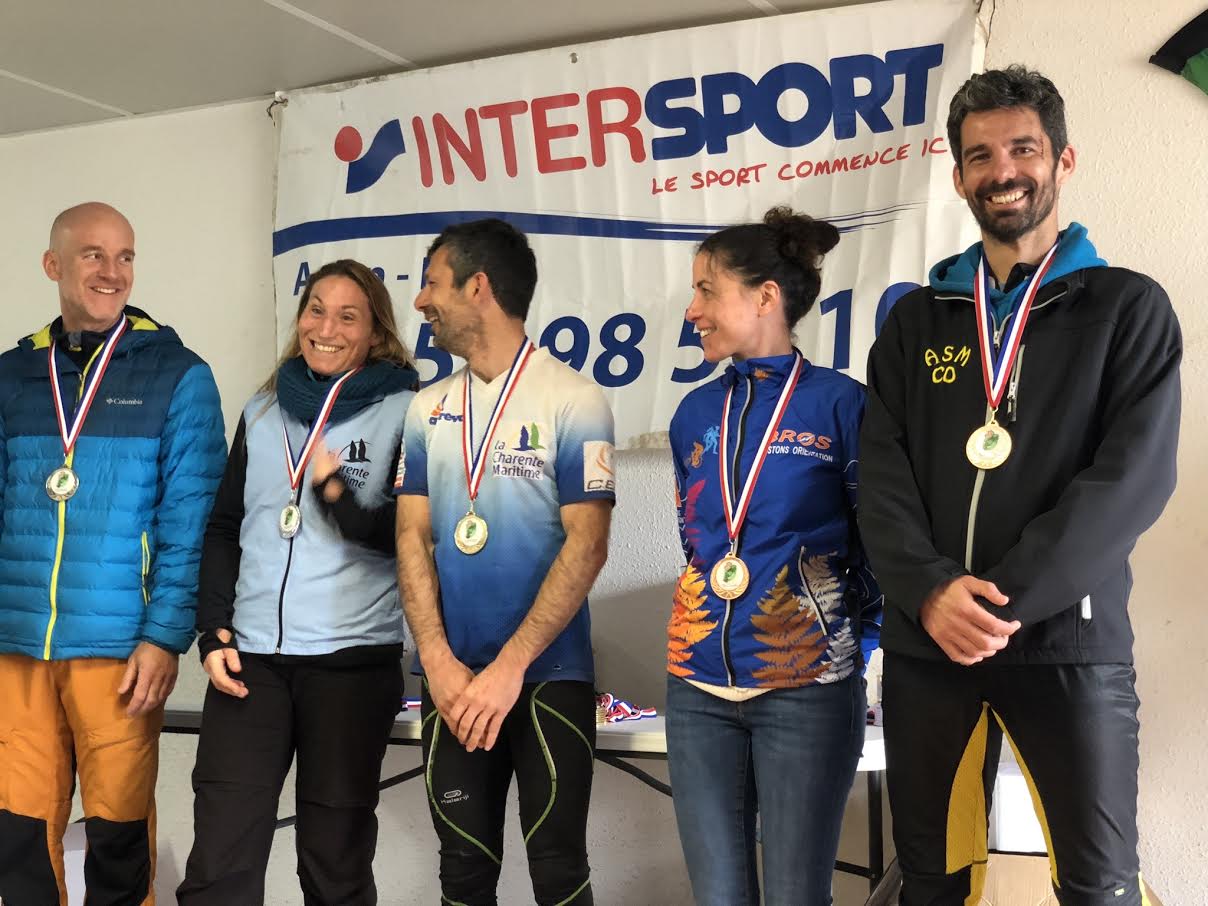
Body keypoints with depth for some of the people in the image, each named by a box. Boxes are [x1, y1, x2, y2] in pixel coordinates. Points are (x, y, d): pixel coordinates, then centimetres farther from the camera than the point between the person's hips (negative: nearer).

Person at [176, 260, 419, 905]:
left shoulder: (404, 412, -1)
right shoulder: (263, 411, 13)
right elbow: (223, 530, 16)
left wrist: (339, 495, -20)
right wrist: (214, 635, 5)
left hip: (353, 659, -3)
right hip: (249, 654, 3)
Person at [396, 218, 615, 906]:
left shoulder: (574, 402, -8)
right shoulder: (427, 410, 8)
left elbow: (587, 546, -13)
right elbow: (413, 539, 5)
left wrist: (508, 668, -17)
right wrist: (439, 663, -7)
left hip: (549, 675, -4)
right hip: (452, 677, 4)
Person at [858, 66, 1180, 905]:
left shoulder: (1128, 307, 2)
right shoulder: (917, 319, 11)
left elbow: (1133, 476, -10)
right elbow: (883, 474, 2)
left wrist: (1007, 598, -18)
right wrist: (929, 591, -15)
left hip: (1068, 640, -3)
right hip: (926, 640, 3)